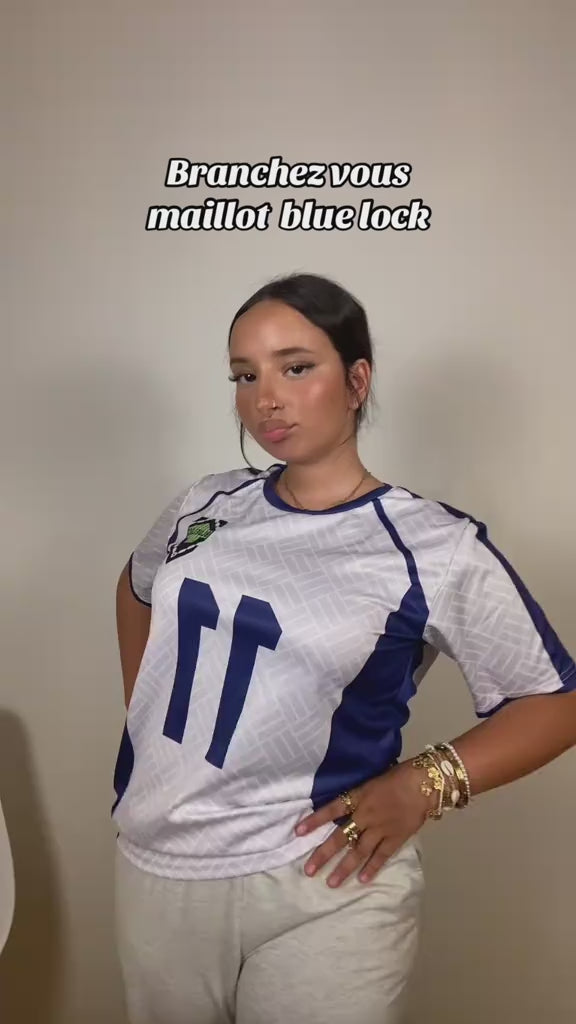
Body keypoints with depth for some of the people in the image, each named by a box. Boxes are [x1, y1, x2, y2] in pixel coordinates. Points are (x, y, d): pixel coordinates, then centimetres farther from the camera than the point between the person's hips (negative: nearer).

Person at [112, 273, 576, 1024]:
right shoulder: (206, 505, 0)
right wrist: (145, 708, 9)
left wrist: (424, 785, -16)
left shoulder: (437, 549, -14)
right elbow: (137, 589, 21)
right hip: (153, 866, 5)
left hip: (318, 887, -4)